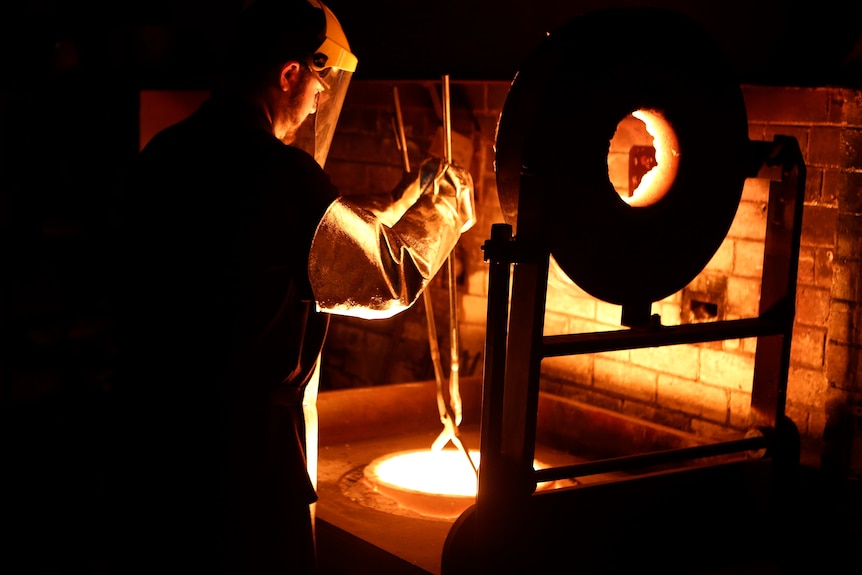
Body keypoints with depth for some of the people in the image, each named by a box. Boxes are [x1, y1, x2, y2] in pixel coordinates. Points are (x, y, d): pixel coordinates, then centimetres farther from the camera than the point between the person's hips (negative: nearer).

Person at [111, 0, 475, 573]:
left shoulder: (165, 154, 5)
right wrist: (445, 207, 9)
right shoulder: (280, 174, -21)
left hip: (149, 435, 8)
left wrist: (401, 201, 20)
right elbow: (392, 279, -8)